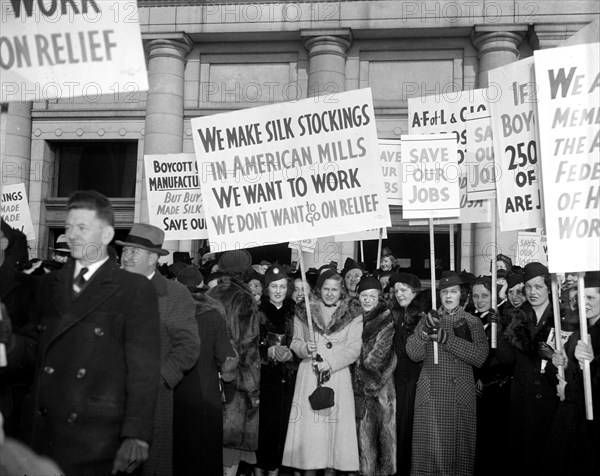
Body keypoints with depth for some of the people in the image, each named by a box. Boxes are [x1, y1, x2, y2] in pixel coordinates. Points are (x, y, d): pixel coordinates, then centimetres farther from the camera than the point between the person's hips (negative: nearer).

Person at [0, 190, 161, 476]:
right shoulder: (48, 285, 12)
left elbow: (144, 369, -7)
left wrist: (136, 436, -14)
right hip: (41, 436, 4)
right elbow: (36, 349, 15)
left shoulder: (136, 290, -4)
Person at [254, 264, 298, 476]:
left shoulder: (295, 313, 8)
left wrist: (290, 354, -9)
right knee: (263, 423, -5)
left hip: (287, 378, 2)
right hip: (263, 377, -2)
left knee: (282, 424, 1)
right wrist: (270, 351, -15)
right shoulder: (257, 312, 0)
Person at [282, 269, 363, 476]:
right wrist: (305, 348, -11)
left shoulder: (353, 314, 1)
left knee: (335, 424, 0)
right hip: (309, 375, 1)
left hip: (338, 375, -1)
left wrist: (330, 362, -15)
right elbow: (295, 341, 11)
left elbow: (353, 349, -3)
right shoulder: (304, 311, 5)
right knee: (309, 424, -1)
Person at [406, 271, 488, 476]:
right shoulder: (428, 319, 11)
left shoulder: (472, 322, 7)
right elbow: (413, 354, 0)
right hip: (430, 395, 1)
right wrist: (425, 330, -17)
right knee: (430, 449, -1)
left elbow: (480, 357, -8)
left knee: (459, 447, 1)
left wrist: (446, 338, -17)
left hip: (461, 396, -1)